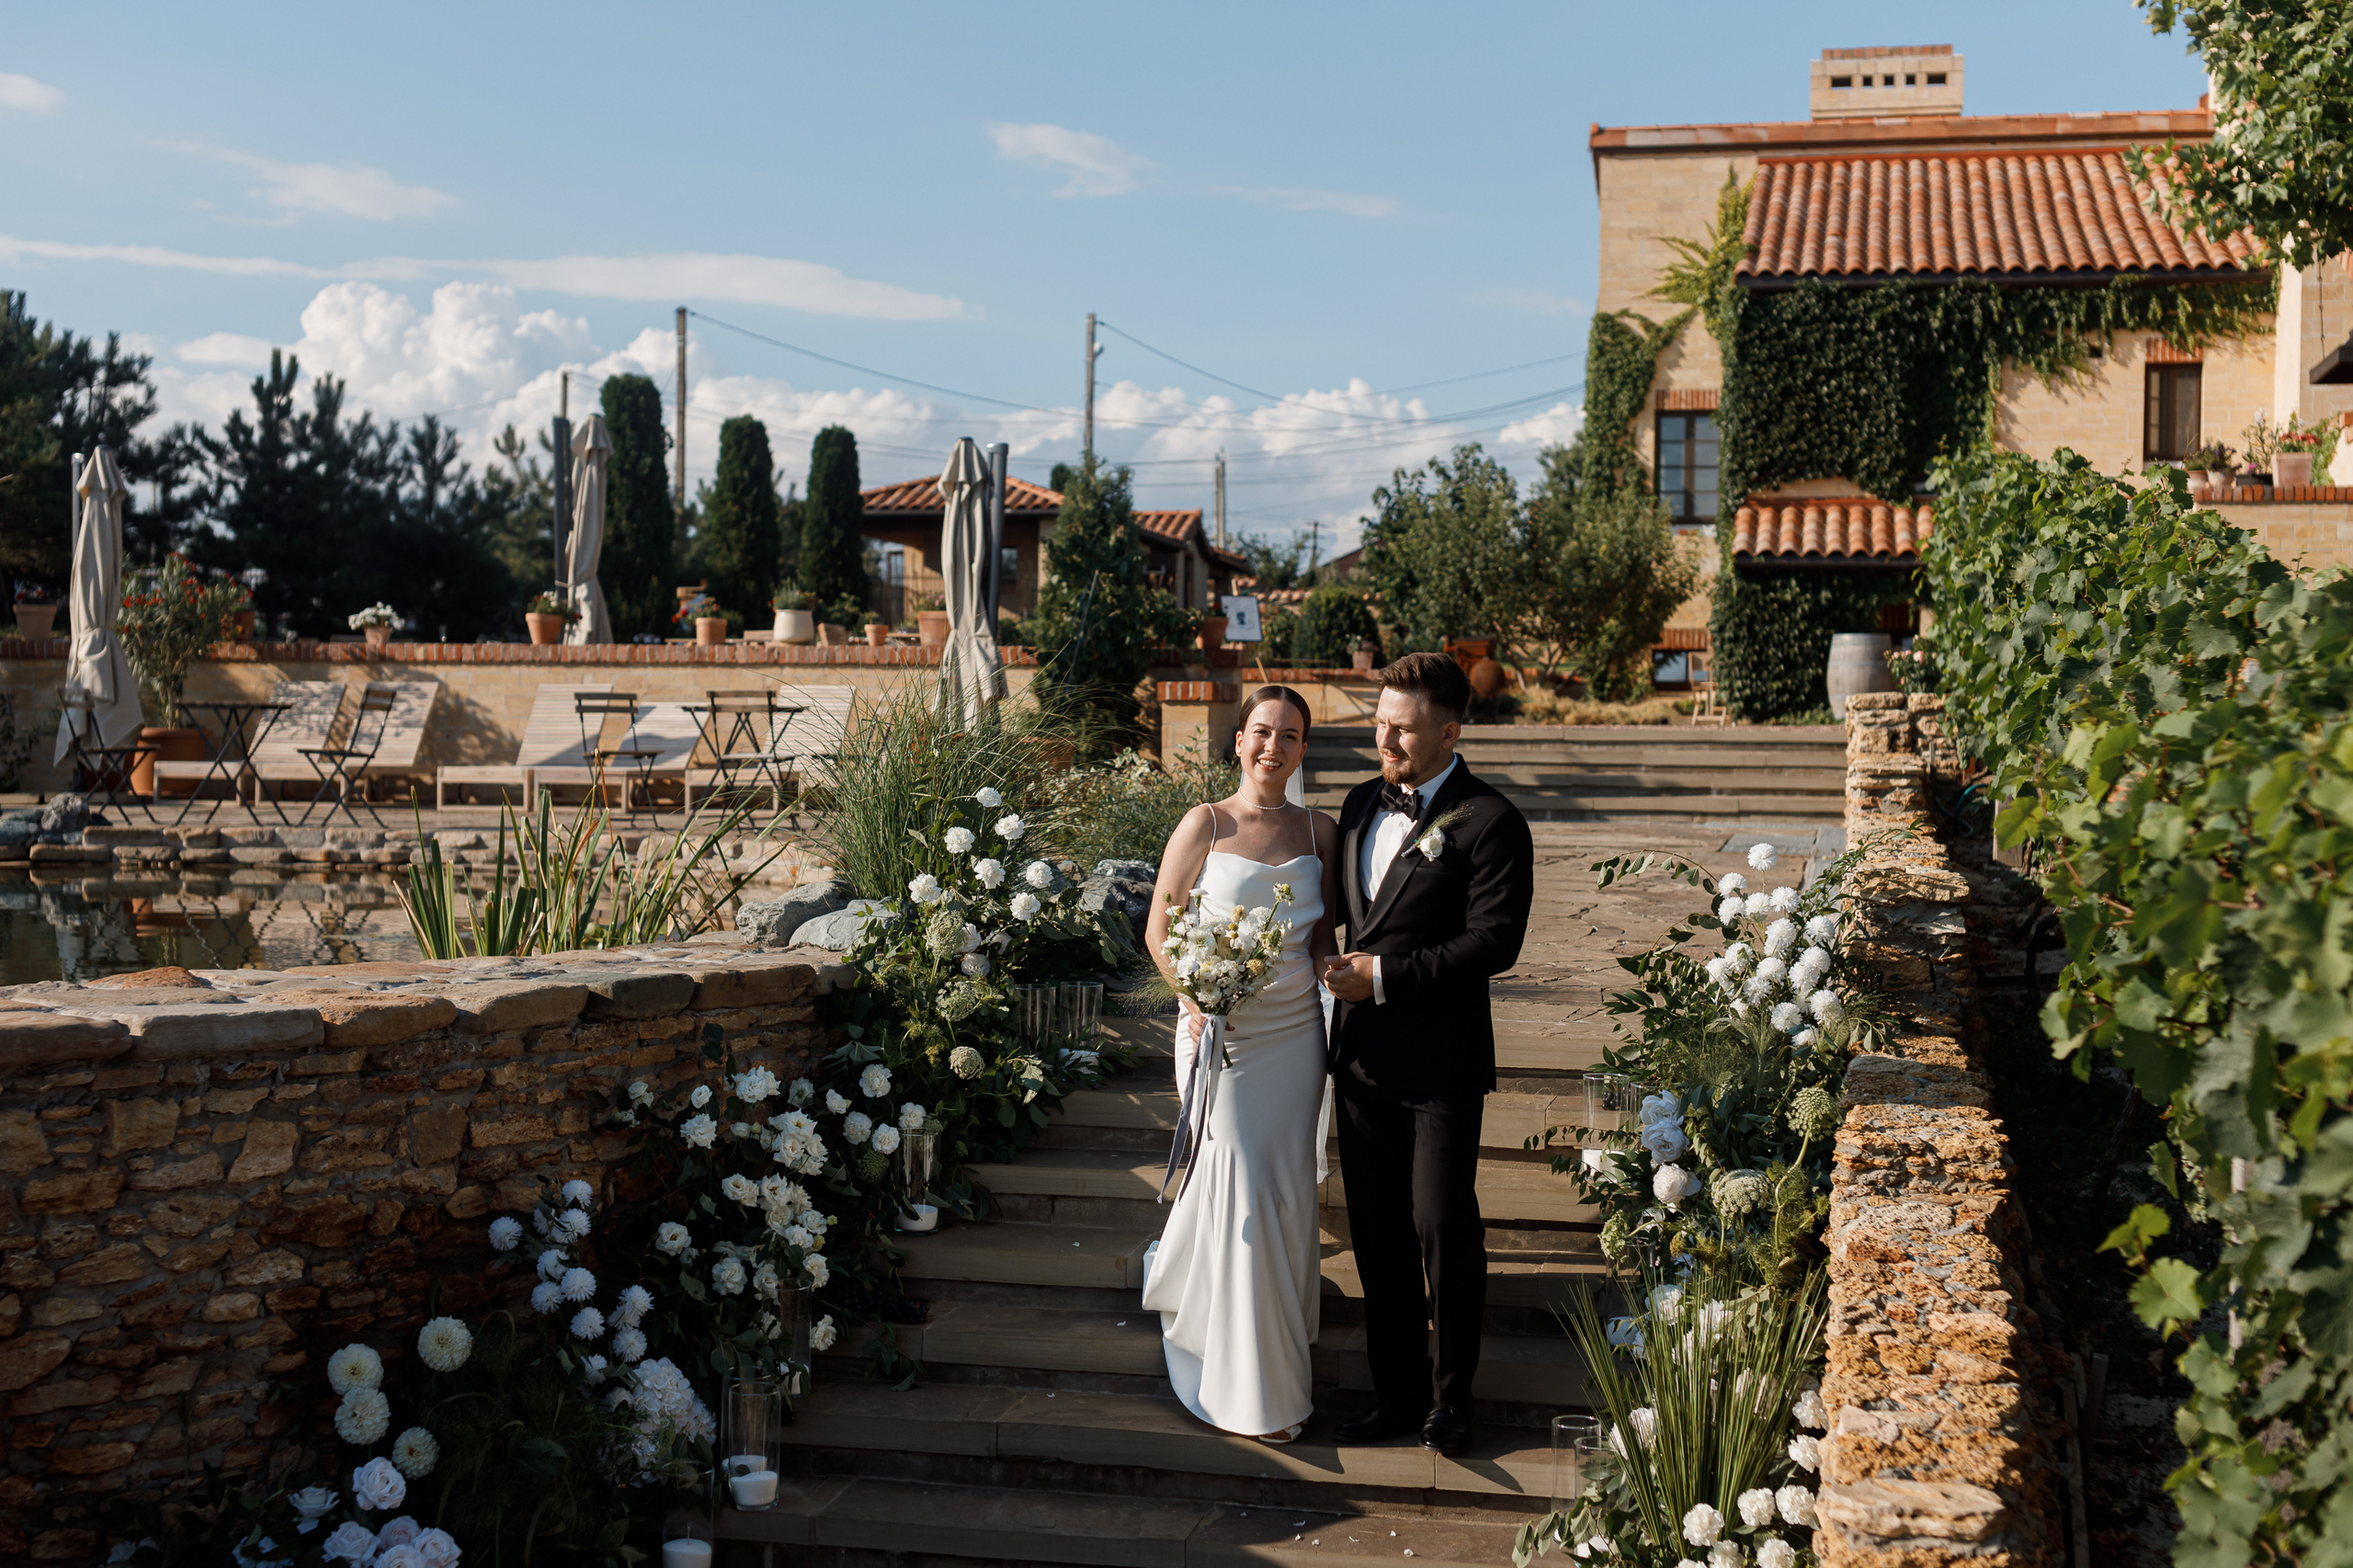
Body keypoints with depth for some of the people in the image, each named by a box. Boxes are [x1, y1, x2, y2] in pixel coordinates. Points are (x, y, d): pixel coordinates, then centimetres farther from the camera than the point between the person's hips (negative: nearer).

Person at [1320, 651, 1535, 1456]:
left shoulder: (1490, 822, -10)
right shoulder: (1362, 803, 12)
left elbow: (1495, 940, -17)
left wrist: (1385, 977, -18)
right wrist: (1337, 968, 6)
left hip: (1440, 1063, -6)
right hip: (1362, 1056, 6)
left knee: (1443, 1228, 0)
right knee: (1377, 1234, 11)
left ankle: (1450, 1397, 18)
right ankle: (1397, 1391, 23)